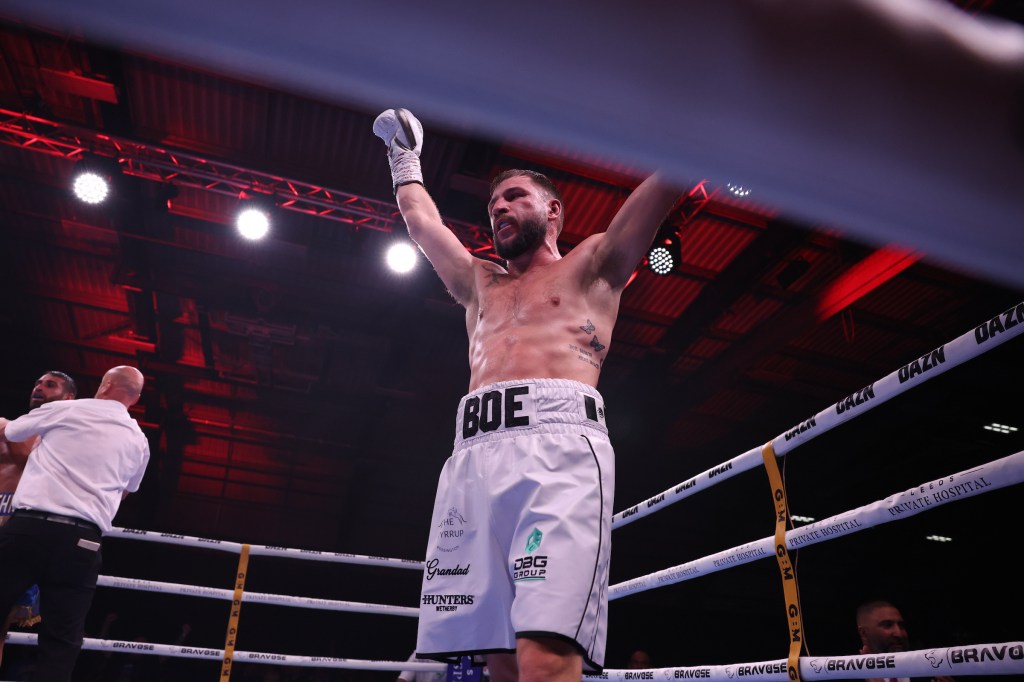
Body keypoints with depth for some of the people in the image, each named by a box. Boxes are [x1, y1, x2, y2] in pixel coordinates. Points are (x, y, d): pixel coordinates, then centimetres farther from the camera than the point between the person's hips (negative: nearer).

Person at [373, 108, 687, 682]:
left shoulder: (592, 266, 20)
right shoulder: (480, 285, 34)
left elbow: (666, 183, 18)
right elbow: (420, 218, 46)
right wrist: (405, 156, 57)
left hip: (558, 447, -4)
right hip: (471, 459, 5)